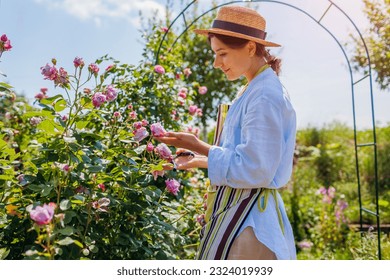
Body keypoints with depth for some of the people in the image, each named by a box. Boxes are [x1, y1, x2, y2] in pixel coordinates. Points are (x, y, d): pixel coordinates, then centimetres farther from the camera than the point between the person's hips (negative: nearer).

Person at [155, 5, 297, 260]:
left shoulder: (265, 95, -17)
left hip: (247, 218, -9)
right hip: (239, 211, 9)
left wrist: (199, 146, -16)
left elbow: (255, 169, -22)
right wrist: (200, 160, 11)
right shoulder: (256, 91, 12)